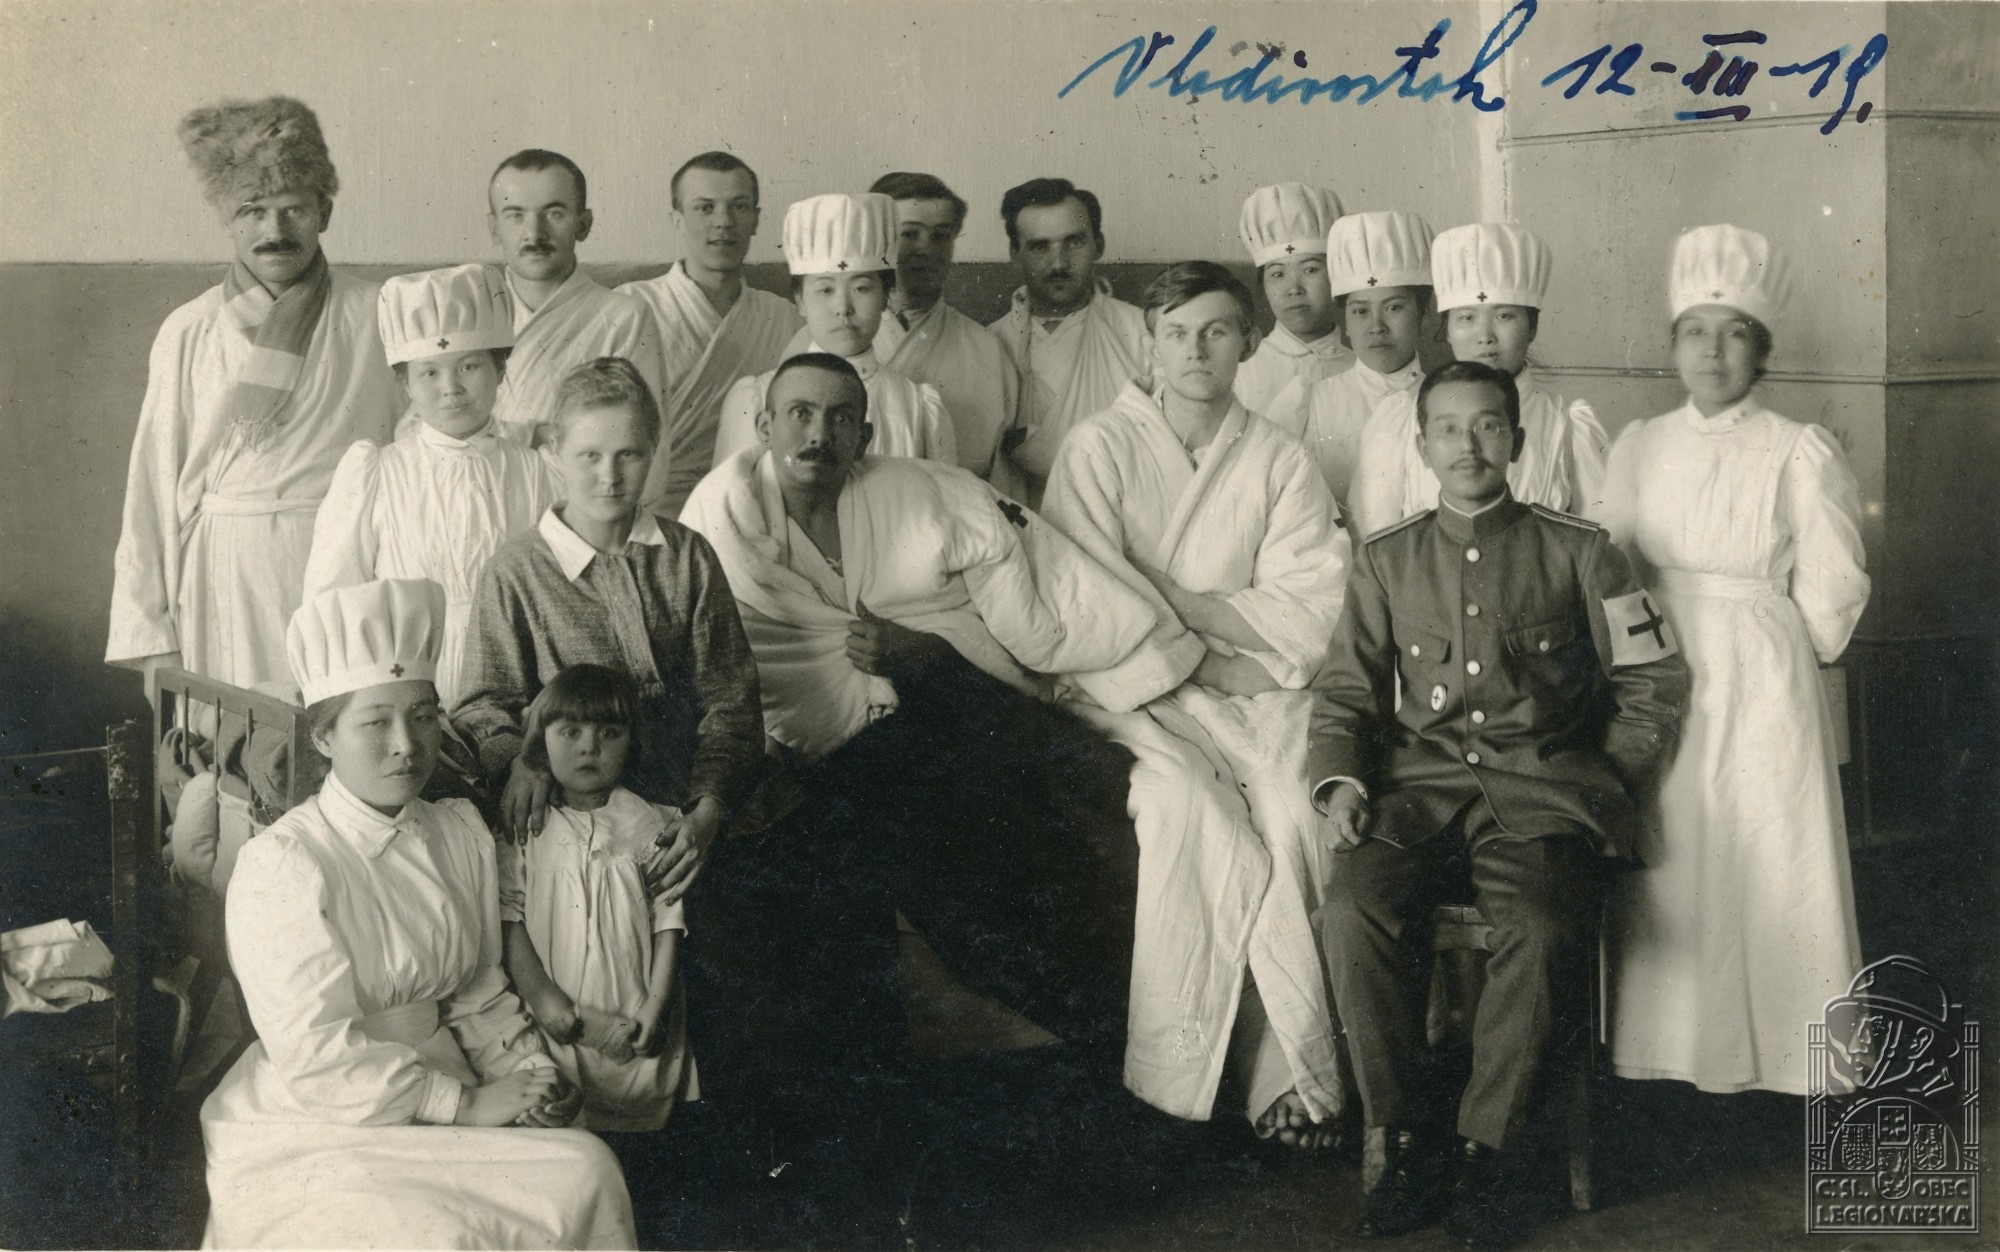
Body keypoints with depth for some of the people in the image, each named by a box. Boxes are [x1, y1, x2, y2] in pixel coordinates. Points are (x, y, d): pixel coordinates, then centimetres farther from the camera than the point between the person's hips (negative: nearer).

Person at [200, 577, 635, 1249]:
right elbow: (317, 1061, -18)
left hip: (434, 1088, 7)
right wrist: (467, 1104, -18)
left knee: (586, 1166, -16)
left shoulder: (461, 832, 9)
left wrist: (532, 1073, -5)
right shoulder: (282, 864, -15)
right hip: (309, 1136, -6)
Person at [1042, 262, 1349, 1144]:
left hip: (1259, 695, 2)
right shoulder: (1100, 449, 5)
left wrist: (1170, 595, -7)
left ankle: (1287, 1068, -19)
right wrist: (1202, 657, -9)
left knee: (1299, 810, -26)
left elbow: (1309, 619, 0)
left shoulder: (1280, 461, 11)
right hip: (1138, 694, -2)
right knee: (1186, 803, -30)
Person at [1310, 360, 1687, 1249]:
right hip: (1421, 782, 2)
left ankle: (1492, 1150, -17)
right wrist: (1340, 781, 0)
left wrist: (1601, 787, 2)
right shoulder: (1386, 560, 16)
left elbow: (1655, 684, 12)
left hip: (1542, 785, -2)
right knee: (1356, 909, -29)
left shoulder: (1576, 552, 10)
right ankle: (1393, 1138, -17)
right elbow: (1345, 691, 17)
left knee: (1542, 931, -33)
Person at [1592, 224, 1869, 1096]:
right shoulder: (1638, 447, 6)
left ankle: (1775, 1054, 11)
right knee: (1665, 862, 5)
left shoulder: (1799, 453, -6)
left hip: (1763, 687, -3)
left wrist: (1773, 655, 4)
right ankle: (1669, 1047, 15)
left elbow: (1830, 589, -3)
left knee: (1767, 862, 0)